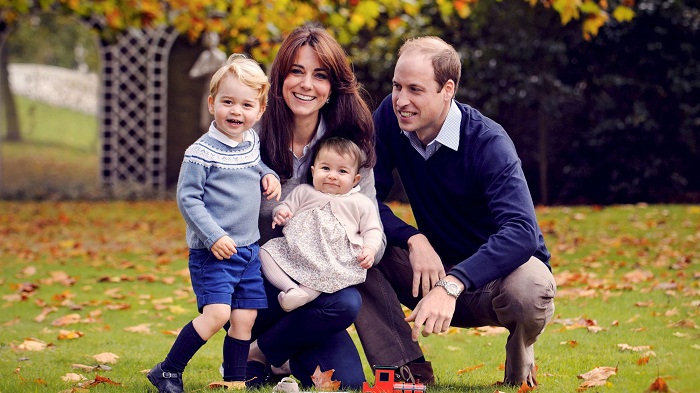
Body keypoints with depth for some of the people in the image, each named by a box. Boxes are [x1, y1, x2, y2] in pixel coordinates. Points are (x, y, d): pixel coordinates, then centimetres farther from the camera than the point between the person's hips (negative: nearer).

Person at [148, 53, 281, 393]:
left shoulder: (252, 143, 8)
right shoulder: (202, 152, -14)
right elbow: (187, 198, -14)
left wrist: (267, 175, 8)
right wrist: (214, 237, -22)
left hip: (248, 250, 7)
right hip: (212, 251, -7)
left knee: (245, 318, 6)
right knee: (216, 313, -18)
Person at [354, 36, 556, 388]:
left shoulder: (488, 142, -24)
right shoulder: (390, 117, -10)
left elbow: (521, 232, -37)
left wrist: (451, 286, -50)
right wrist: (414, 239, -28)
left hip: (499, 267, -4)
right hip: (436, 266, 4)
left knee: (529, 291, -39)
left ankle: (520, 359, -2)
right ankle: (408, 370, -13)